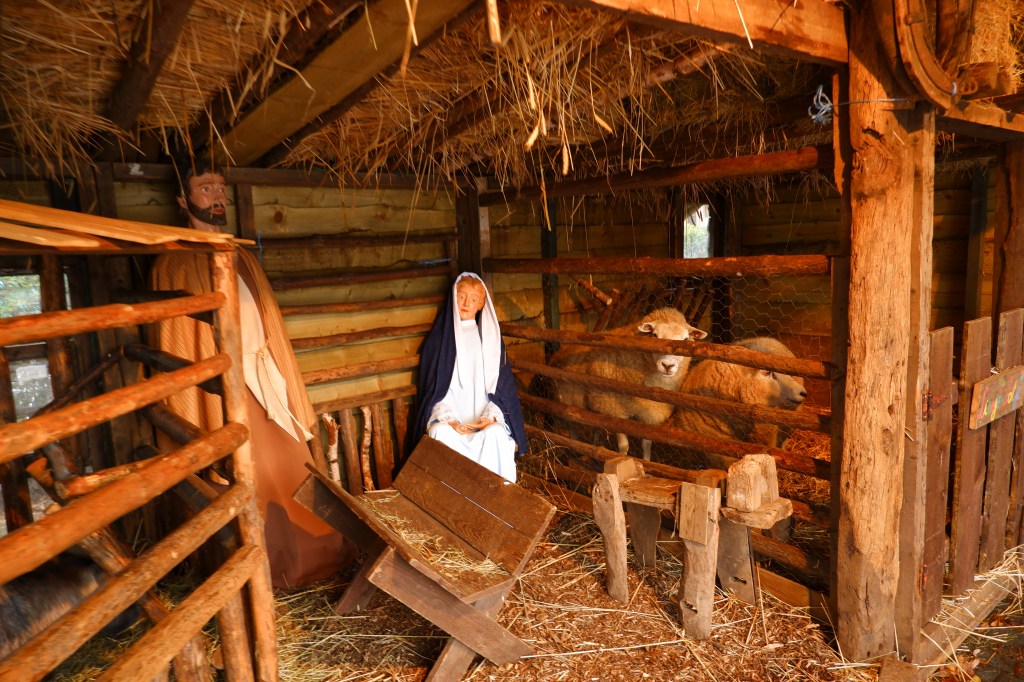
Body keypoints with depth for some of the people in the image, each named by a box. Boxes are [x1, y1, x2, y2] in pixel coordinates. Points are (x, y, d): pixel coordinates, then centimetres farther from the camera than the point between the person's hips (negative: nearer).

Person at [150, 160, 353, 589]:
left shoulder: (243, 260, 14)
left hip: (267, 385, 5)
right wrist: (193, 420, -9)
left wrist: (288, 391, 13)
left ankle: (304, 560, 28)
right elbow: (176, 346, -6)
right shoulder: (174, 265, -3)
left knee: (291, 472, 10)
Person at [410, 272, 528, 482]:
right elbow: (434, 385, 3)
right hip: (449, 414, 0)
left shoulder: (490, 336, 12)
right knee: (440, 433, -34)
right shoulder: (439, 337, 10)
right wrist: (448, 419, -13)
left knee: (495, 433, -33)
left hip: (485, 416, 0)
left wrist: (491, 416, -11)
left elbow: (500, 384, 7)